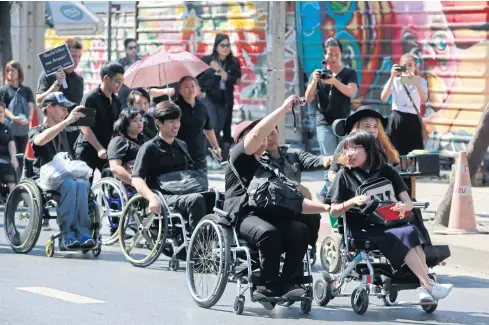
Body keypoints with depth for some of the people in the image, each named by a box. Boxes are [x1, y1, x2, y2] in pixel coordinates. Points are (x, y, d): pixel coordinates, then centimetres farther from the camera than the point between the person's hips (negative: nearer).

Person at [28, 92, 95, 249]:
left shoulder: (63, 133, 27)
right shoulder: (36, 131, 9)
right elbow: (40, 140, -18)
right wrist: (67, 121, -21)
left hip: (66, 175, 4)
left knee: (82, 184, -32)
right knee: (69, 184, -37)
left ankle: (83, 233, -39)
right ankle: (68, 234, -38)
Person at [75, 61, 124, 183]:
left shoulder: (116, 102, 11)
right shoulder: (90, 98, -9)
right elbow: (84, 126, -14)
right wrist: (99, 149, -19)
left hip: (108, 149, 6)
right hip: (88, 149, -6)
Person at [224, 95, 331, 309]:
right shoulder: (239, 157, 12)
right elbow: (258, 133, -8)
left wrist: (324, 207, 15)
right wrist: (285, 108, -7)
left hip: (270, 215, 6)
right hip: (244, 215, -6)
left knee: (301, 231, -23)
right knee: (269, 232, -37)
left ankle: (284, 283, -21)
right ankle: (271, 286, -25)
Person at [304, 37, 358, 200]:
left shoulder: (349, 74, 7)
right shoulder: (317, 74, 10)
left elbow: (351, 92, -11)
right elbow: (308, 98, 1)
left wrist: (334, 81, -27)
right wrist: (314, 81, -18)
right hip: (325, 123, -1)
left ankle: (326, 191, 9)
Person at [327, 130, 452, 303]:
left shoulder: (387, 171, 13)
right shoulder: (345, 175, 6)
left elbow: (408, 203, 9)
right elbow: (334, 212, 1)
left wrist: (404, 206, -15)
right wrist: (352, 201, -16)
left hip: (390, 225, 4)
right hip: (363, 230, -3)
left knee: (412, 232, -29)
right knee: (407, 235, -28)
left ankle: (425, 288, -36)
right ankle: (429, 287, -31)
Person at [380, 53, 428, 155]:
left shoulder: (421, 81, 8)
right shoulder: (395, 80, 5)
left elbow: (424, 98, -11)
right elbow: (383, 97, -11)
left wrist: (415, 81, -21)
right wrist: (392, 77, -16)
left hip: (413, 120, 1)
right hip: (397, 119, -1)